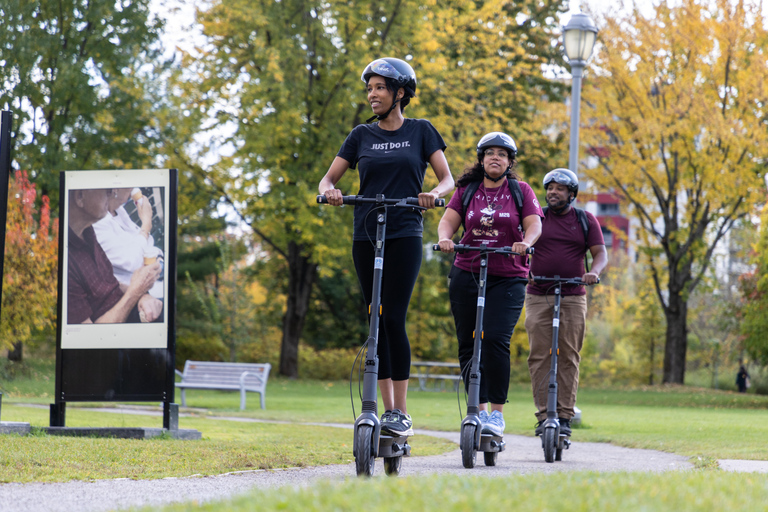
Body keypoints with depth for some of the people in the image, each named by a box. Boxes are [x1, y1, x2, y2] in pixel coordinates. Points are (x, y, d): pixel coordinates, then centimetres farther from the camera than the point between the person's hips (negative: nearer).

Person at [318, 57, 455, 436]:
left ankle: (402, 413, -11)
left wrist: (434, 193, -21)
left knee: (393, 319, -13)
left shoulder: (420, 131, 5)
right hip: (366, 236, 4)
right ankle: (387, 408, 8)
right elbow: (328, 179, 9)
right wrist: (329, 191, -14)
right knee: (377, 322, 3)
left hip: (404, 236, -3)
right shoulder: (362, 135, 11)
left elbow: (447, 178, 2)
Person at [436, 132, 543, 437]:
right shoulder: (466, 191, 10)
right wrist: (444, 238, -22)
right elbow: (448, 219, 0)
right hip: (466, 275, 3)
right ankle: (478, 409, 16)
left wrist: (525, 243, -25)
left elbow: (534, 225, -4)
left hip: (507, 278, -3)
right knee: (467, 345, 3)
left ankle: (497, 413, -11)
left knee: (495, 340, -18)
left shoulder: (521, 191, 5)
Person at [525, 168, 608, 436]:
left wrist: (593, 273, -18)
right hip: (538, 296, 0)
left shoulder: (586, 220, 10)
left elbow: (600, 253, 3)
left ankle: (565, 415, -1)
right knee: (539, 355, -7)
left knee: (569, 356, -4)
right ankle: (544, 414, -8)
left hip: (573, 297, 0)